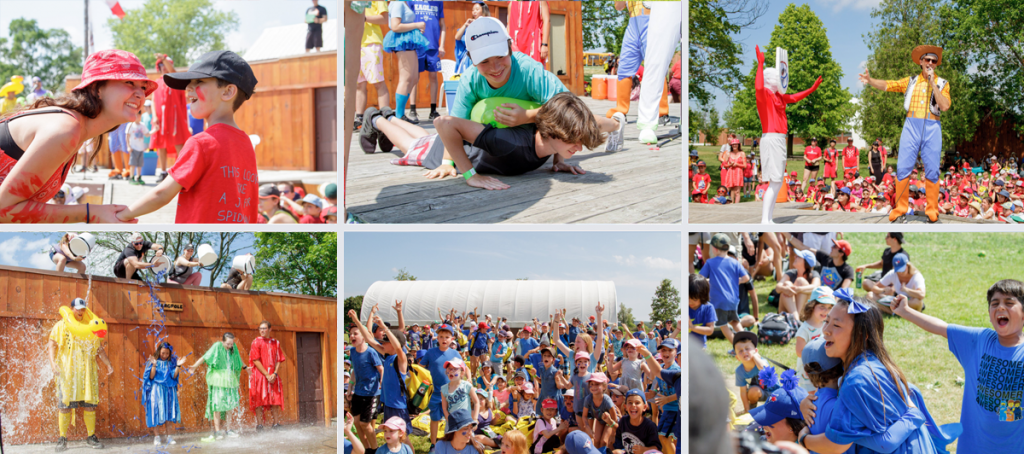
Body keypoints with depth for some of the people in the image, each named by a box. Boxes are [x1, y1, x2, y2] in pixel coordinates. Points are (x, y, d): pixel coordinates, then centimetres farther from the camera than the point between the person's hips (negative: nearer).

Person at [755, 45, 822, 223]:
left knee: (778, 182, 10)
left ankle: (769, 219, 13)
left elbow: (794, 98, 36)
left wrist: (812, 89, 36)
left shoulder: (778, 96, 18)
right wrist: (760, 64, -33)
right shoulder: (765, 94, -9)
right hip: (771, 139, -10)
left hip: (779, 140, 10)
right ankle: (764, 220, -14)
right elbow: (758, 87, -32)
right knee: (775, 182, -14)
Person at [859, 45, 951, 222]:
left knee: (932, 171, 0)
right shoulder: (911, 81, 13)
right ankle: (900, 208, 4)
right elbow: (887, 85, 3)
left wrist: (932, 83, -8)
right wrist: (870, 80, -16)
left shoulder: (942, 83, 10)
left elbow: (945, 106, -5)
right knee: (903, 168, -4)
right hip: (911, 126, 1)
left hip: (932, 127, -1)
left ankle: (932, 210, 7)